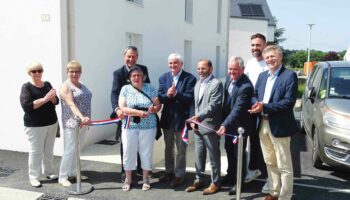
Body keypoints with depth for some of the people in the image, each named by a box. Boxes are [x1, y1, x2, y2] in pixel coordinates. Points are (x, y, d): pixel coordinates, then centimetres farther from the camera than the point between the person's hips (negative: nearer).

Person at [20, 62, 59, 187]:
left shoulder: (47, 84, 7)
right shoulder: (26, 87, -8)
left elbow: (56, 101, 5)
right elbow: (26, 106, -19)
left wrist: (52, 97, -18)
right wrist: (44, 99, -24)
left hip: (52, 123, 5)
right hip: (35, 125, -5)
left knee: (49, 150, 14)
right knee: (36, 152, 0)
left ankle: (48, 172, 29)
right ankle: (34, 177, 13)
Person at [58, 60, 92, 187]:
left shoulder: (82, 86, 14)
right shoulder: (65, 86, -9)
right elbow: (71, 104, -23)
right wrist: (81, 117, -36)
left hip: (83, 122, 8)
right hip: (71, 123, -8)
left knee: (79, 148, 13)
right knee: (70, 149, -7)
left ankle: (73, 172, 27)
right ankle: (63, 177, 4)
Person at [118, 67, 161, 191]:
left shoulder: (149, 88, 3)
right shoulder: (125, 89, 1)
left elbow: (158, 104, 2)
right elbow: (122, 108, -8)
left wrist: (154, 109, -21)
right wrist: (138, 112, -20)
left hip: (148, 126, 0)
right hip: (129, 126, 0)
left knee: (146, 152, 8)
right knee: (129, 152, 6)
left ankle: (145, 179, 24)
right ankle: (128, 179, 23)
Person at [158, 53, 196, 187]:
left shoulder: (190, 78, -10)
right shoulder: (163, 77, 4)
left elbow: (190, 98, -18)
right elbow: (160, 98, -4)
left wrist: (176, 94, -31)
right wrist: (167, 95, -24)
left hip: (181, 118, -5)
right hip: (167, 117, 5)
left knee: (181, 149, 9)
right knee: (168, 147, 19)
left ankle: (179, 175, 22)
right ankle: (169, 172, 35)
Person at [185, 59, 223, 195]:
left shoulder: (216, 84, -10)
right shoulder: (197, 84, 16)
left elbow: (213, 105, -19)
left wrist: (199, 116, -27)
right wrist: (193, 120, 7)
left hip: (210, 126, -7)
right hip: (198, 126, 7)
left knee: (214, 157, 5)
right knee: (199, 156, 15)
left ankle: (215, 183, 17)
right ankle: (199, 180, 28)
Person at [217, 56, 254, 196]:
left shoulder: (246, 86, -29)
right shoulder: (229, 77, -3)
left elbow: (238, 109, -34)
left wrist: (225, 124, -41)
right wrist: (225, 123, 11)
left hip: (240, 124, -8)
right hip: (229, 121, 8)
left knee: (238, 153, 6)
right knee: (229, 149, 23)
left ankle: (239, 182, 24)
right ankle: (231, 174, 43)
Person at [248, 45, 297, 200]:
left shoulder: (290, 75, -10)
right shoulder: (262, 75, 13)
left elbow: (289, 102, -18)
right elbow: (255, 95, 13)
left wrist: (264, 107, -21)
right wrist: (257, 104, -10)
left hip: (279, 126, -7)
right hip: (263, 125, 7)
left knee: (284, 165, 3)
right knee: (270, 162, 19)